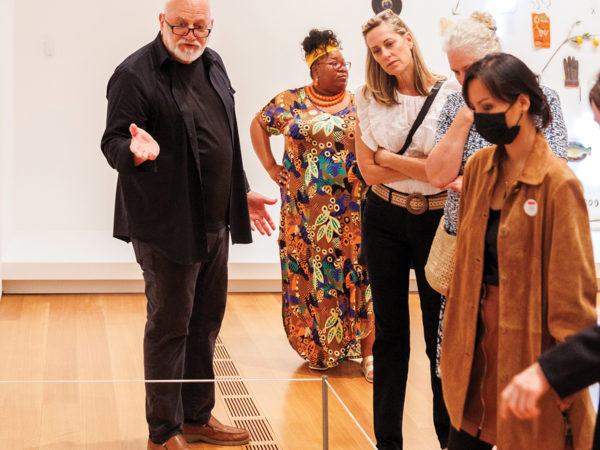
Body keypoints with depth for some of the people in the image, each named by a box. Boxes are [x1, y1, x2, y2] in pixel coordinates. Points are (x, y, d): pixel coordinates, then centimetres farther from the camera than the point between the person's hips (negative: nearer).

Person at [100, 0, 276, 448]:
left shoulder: (212, 64, 12)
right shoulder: (135, 74, -12)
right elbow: (113, 141, -16)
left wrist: (240, 192, 22)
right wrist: (137, 151, -37)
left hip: (215, 221, 8)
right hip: (168, 223, -8)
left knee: (207, 320, 15)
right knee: (169, 326, 1)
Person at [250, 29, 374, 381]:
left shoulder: (360, 106, 4)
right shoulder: (292, 102, 4)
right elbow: (258, 125, 15)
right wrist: (271, 168, 8)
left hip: (353, 210, 0)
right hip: (306, 211, 1)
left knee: (359, 273, -3)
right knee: (310, 274, 5)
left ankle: (367, 351, 4)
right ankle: (321, 347, 20)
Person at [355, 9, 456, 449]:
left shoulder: (449, 95, -7)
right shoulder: (370, 99, 1)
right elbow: (369, 170, -5)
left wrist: (388, 157, -11)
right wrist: (422, 166, -12)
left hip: (437, 220, -2)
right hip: (384, 220, 2)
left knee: (441, 331, 5)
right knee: (389, 331, 10)